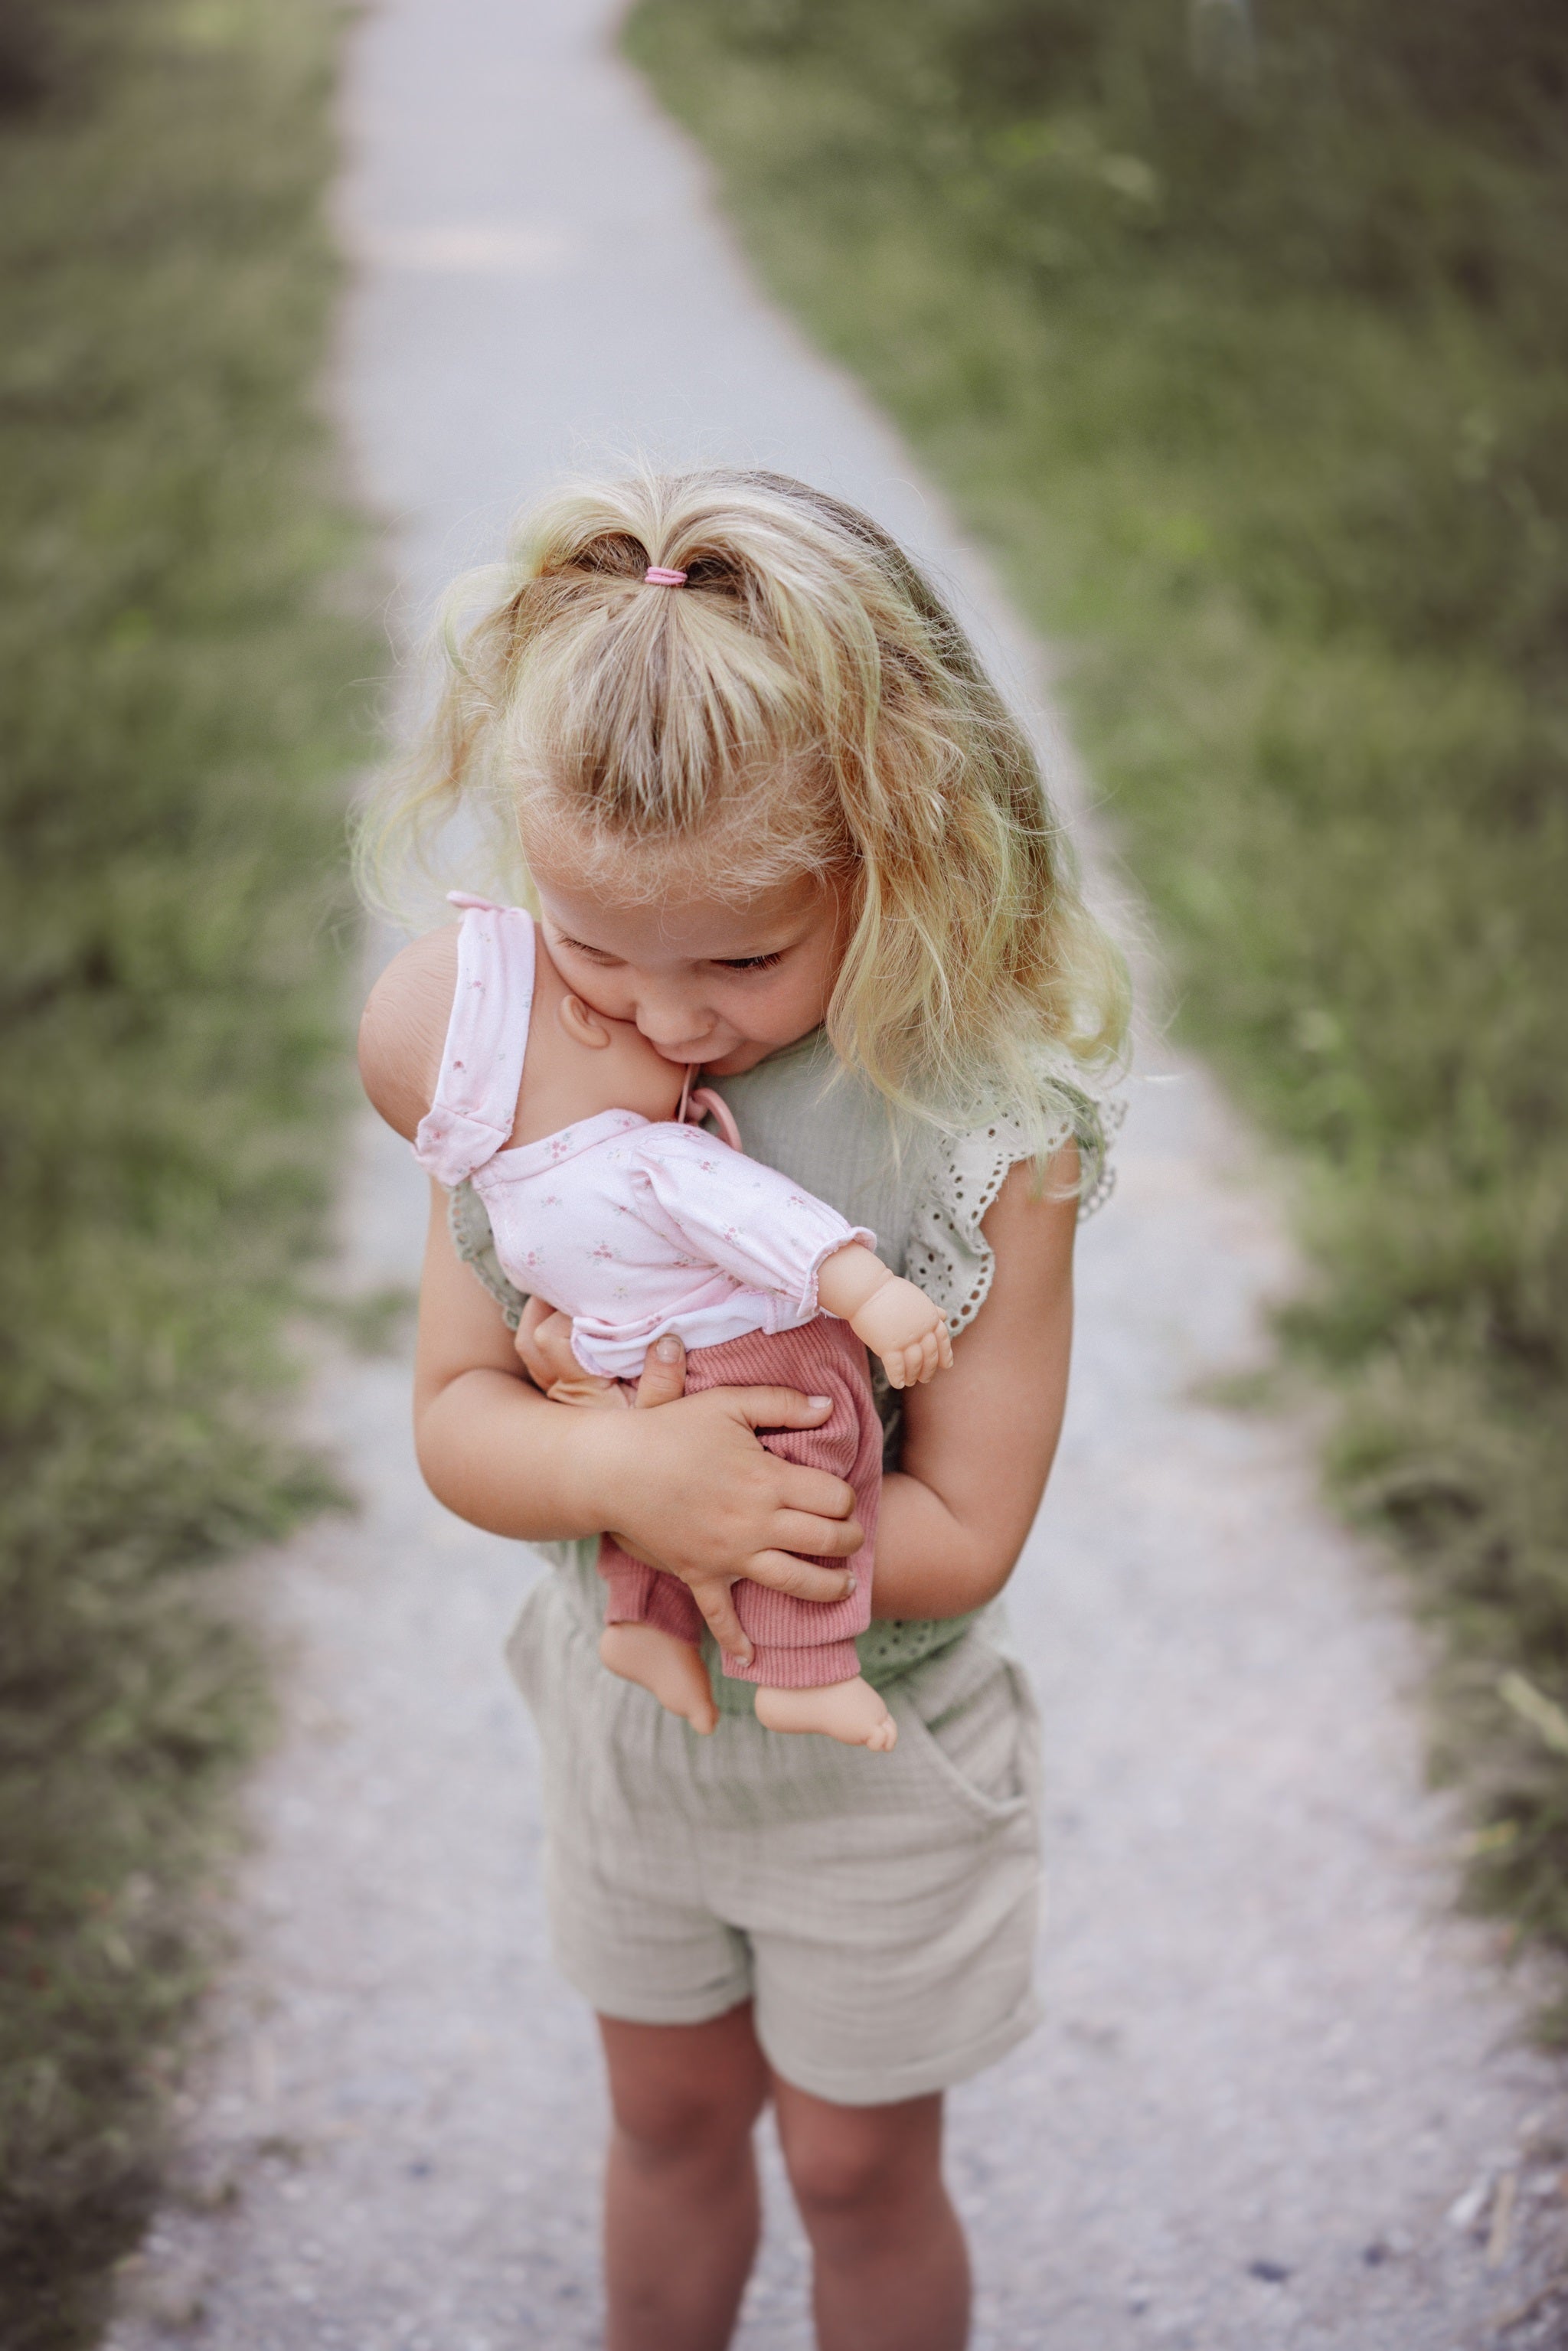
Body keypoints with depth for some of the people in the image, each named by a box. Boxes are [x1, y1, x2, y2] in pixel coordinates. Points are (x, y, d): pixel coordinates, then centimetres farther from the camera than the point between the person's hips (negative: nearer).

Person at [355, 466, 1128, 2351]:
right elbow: (454, 1416, -12)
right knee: (667, 2118, 27)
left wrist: (626, 1440, -32)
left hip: (873, 1752, -3)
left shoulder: (983, 1132, -29)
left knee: (856, 2165, 20)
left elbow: (962, 1535, -25)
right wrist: (626, 1468, -34)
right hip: (625, 1710, 4)